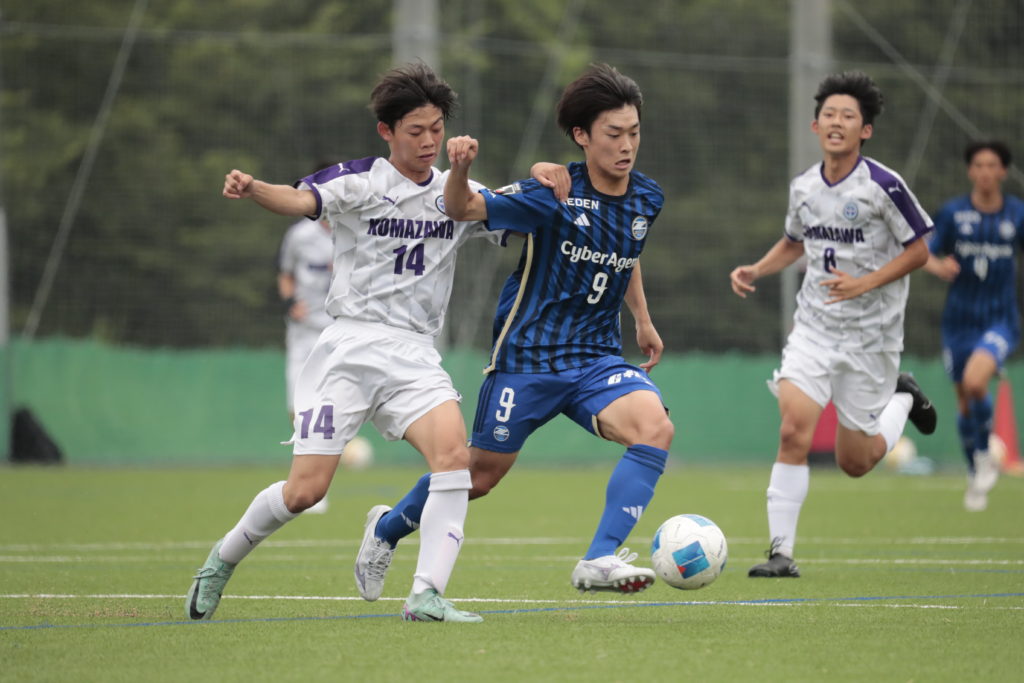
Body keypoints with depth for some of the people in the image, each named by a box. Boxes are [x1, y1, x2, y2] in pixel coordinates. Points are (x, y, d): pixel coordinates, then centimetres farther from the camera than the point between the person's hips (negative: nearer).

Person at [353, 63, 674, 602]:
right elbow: (463, 209, -19)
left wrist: (642, 320, 26)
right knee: (481, 474, 7)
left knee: (655, 428, -25)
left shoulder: (646, 199, 3)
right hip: (527, 354, -4)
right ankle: (388, 528, 36)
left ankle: (599, 561, -25)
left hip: (596, 357, 4)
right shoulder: (552, 194, -14)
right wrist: (459, 171, -40)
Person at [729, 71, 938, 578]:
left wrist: (864, 284, -20)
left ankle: (901, 399, 37)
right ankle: (781, 551, -10)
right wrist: (755, 271, 4)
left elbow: (918, 251, -7)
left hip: (872, 335, -3)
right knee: (793, 432, -17)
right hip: (814, 326, 3)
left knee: (854, 463, 6)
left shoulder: (884, 186, -14)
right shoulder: (803, 187, 2)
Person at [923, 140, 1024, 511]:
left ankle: (985, 455, -4)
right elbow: (926, 254, -3)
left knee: (975, 381, -27)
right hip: (960, 317, 2)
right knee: (965, 401, 7)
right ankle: (976, 477, 29)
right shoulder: (953, 212, -3)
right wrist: (938, 266, -24)